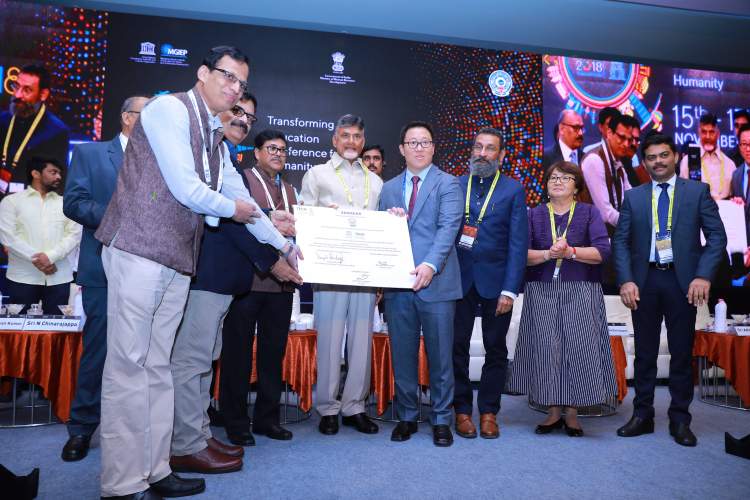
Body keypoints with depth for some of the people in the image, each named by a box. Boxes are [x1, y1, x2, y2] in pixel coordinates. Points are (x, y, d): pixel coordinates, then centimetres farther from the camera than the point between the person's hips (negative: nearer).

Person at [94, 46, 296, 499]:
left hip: (178, 260, 8)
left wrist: (284, 245, 27)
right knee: (128, 364, -5)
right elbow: (186, 189, -13)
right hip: (139, 251, -8)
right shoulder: (169, 108, -5)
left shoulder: (216, 140, 19)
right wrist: (232, 208, 4)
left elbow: (242, 198, 24)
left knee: (158, 366, 9)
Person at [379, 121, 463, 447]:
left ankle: (441, 419, 19)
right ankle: (407, 417, 24)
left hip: (436, 282, -3)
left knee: (440, 355, 4)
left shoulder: (448, 184, 3)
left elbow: (448, 227, -11)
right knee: (402, 355, 10)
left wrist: (430, 265, -25)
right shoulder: (389, 188, 16)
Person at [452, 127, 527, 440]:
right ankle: (462, 410, 19)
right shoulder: (454, 186, 7)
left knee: (495, 349, 8)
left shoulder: (513, 190, 3)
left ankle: (488, 411, 21)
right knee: (457, 346, 5)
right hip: (460, 279, 1)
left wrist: (509, 290, -9)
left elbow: (518, 243, -3)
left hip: (496, 281, -1)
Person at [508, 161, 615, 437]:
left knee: (578, 349, -3)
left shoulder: (589, 213, 8)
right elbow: (521, 253, -1)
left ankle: (572, 414, 11)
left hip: (581, 292, -1)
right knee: (545, 350, -1)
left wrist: (570, 252, -17)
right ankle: (554, 412, 12)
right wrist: (548, 254, -17)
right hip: (541, 292, 1)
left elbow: (602, 251, -5)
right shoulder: (534, 214, 11)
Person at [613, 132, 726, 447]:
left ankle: (680, 420, 17)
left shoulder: (697, 191, 4)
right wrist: (626, 280, -8)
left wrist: (703, 276, -12)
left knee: (682, 353, 6)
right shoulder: (633, 197, 8)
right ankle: (642, 415, 19)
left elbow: (717, 236, 0)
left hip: (682, 281, -1)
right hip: (645, 281, 2)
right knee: (645, 352, 8)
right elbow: (620, 241, 4)